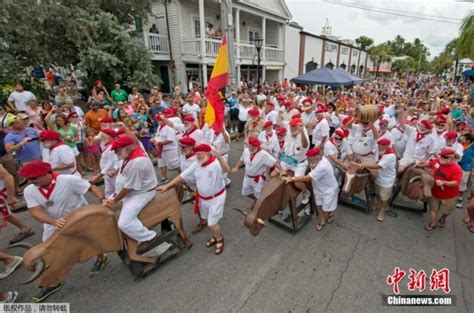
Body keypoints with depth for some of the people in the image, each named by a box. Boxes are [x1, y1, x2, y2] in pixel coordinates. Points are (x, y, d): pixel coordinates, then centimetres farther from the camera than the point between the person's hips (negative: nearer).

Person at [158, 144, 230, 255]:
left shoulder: (216, 163, -26)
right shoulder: (196, 164, -6)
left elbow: (226, 169, -49)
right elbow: (183, 176, 0)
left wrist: (219, 157, -68)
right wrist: (167, 186, -1)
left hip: (216, 197, -7)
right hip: (203, 198, 7)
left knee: (212, 223, 0)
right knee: (209, 220, 23)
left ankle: (220, 239, 30)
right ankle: (215, 236, 49)